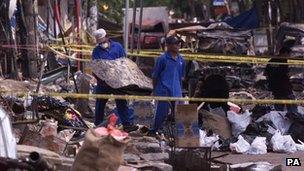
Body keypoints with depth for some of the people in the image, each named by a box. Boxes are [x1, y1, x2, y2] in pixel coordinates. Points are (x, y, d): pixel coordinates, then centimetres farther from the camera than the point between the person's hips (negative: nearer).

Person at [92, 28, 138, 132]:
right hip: (103, 83, -1)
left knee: (122, 103, 1)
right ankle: (98, 126, 20)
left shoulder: (117, 46, 4)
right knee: (100, 104, 9)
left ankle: (127, 124, 3)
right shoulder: (96, 51, 0)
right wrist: (100, 79, -20)